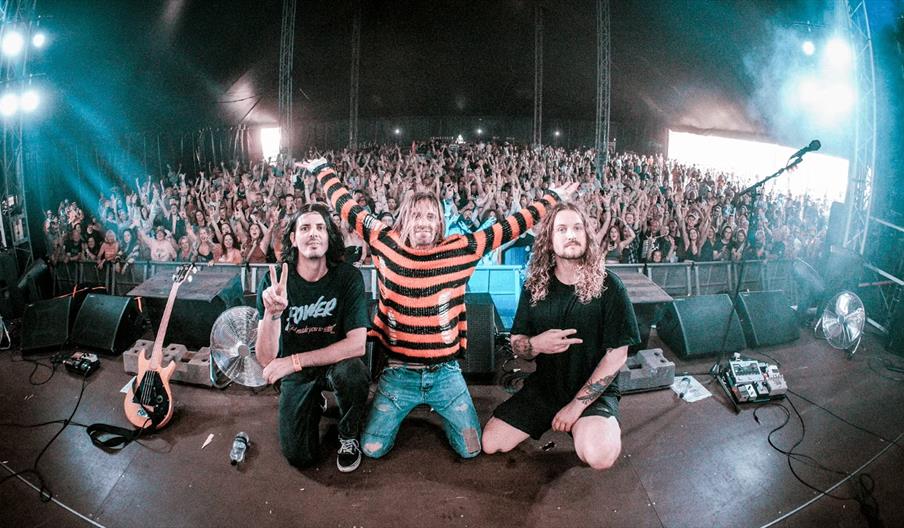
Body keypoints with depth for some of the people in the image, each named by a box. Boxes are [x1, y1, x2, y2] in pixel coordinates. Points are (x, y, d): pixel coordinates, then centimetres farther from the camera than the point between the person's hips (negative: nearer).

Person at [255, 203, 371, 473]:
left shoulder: (348, 276, -18)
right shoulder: (274, 281, -16)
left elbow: (357, 344, -25)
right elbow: (266, 358, -19)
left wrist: (294, 360, -27)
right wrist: (271, 313, -39)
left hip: (336, 362, -1)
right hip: (295, 373, 1)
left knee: (353, 373, -35)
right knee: (299, 456, -9)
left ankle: (348, 436, -3)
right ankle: (314, 406, 25)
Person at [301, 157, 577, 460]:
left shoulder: (460, 250, -7)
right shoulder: (386, 245, -6)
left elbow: (510, 227, -1)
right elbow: (347, 208, 5)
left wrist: (553, 198, 3)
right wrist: (323, 169, 14)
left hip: (446, 373, 0)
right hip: (399, 373, 0)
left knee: (471, 450, 4)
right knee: (372, 449, 1)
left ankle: (440, 411, 35)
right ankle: (399, 411, 33)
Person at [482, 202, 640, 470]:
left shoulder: (608, 287, -11)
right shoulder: (535, 286, 0)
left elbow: (617, 355, -12)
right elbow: (516, 343, 4)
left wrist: (577, 404, -16)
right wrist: (536, 344, -21)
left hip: (594, 390, -3)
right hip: (544, 386, 4)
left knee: (599, 456, -31)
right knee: (489, 443, -7)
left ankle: (597, 426, 4)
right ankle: (552, 421, 16)